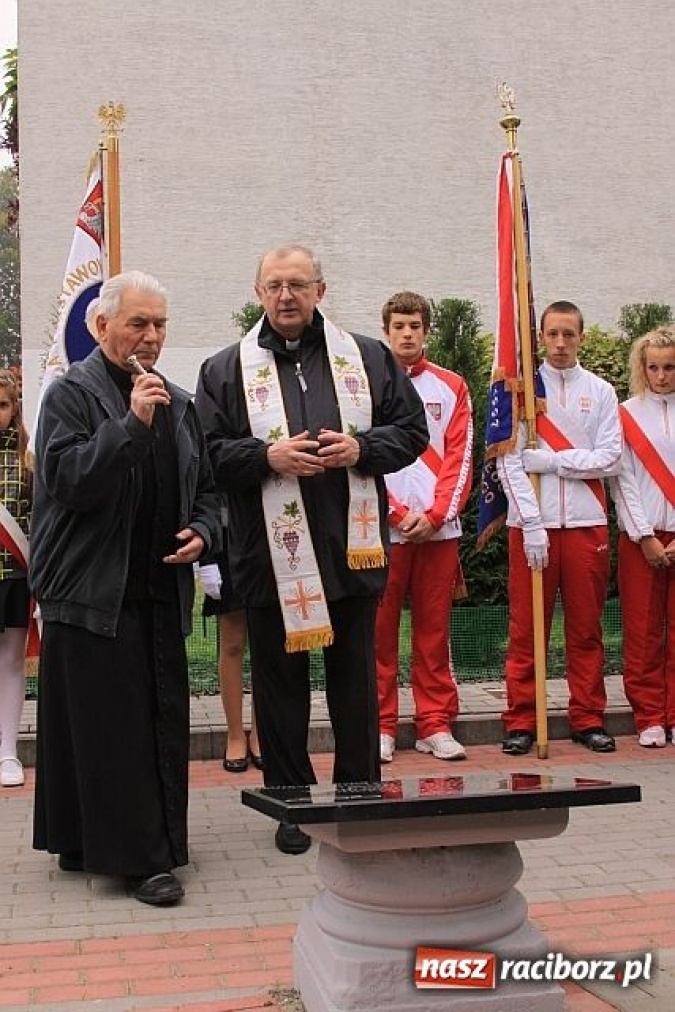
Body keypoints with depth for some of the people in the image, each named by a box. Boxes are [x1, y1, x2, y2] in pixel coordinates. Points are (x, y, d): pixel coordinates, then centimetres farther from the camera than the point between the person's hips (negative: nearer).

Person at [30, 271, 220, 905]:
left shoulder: (179, 404, 14)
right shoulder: (71, 393, -4)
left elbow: (205, 489, 21)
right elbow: (67, 479, -18)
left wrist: (201, 533, 1)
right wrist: (132, 421, -23)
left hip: (160, 591, 6)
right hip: (94, 591, -6)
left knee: (163, 723, 10)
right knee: (113, 727, -2)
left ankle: (156, 842, 24)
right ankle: (139, 858, 6)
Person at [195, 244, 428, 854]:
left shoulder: (369, 359, 9)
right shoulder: (227, 370, 5)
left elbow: (412, 430, 8)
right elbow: (208, 452, 0)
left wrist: (361, 449, -9)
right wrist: (267, 456, -16)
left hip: (353, 546, 1)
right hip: (271, 554, 0)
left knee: (356, 678, 10)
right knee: (280, 681, 7)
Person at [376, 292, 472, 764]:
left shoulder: (452, 387, 11)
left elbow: (460, 458, 5)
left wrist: (434, 514, -8)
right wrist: (399, 514, -10)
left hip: (439, 527, 2)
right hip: (381, 527, -2)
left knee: (435, 629, 6)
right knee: (379, 630, 1)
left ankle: (436, 724, 13)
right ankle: (380, 725, 9)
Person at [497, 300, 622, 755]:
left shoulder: (601, 392, 8)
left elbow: (611, 460, 0)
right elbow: (508, 462, -3)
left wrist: (553, 461, -9)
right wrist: (531, 524, -11)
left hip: (587, 523, 2)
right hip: (532, 523, -1)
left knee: (587, 628, 7)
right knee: (526, 629, 2)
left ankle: (588, 719, 16)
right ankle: (521, 721, 9)